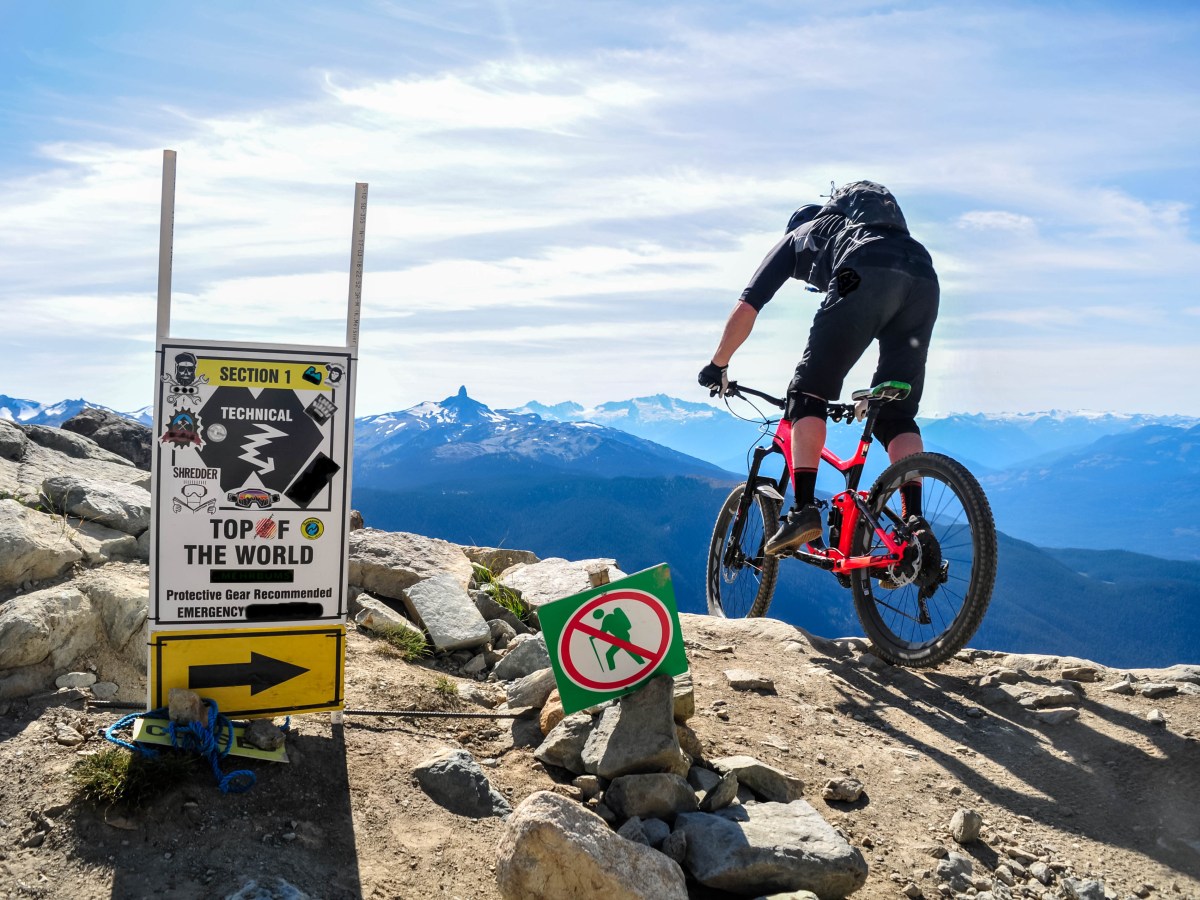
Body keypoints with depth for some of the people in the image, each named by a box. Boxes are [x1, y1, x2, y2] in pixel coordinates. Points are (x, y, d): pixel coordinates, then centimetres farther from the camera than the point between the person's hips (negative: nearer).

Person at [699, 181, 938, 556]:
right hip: (925, 279, 5)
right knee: (897, 415, 12)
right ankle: (915, 524, -1)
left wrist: (718, 364, 39)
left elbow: (745, 308, 26)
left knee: (808, 395, 4)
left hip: (865, 278, -5)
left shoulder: (795, 238, 33)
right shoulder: (853, 231, 46)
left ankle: (804, 509, -10)